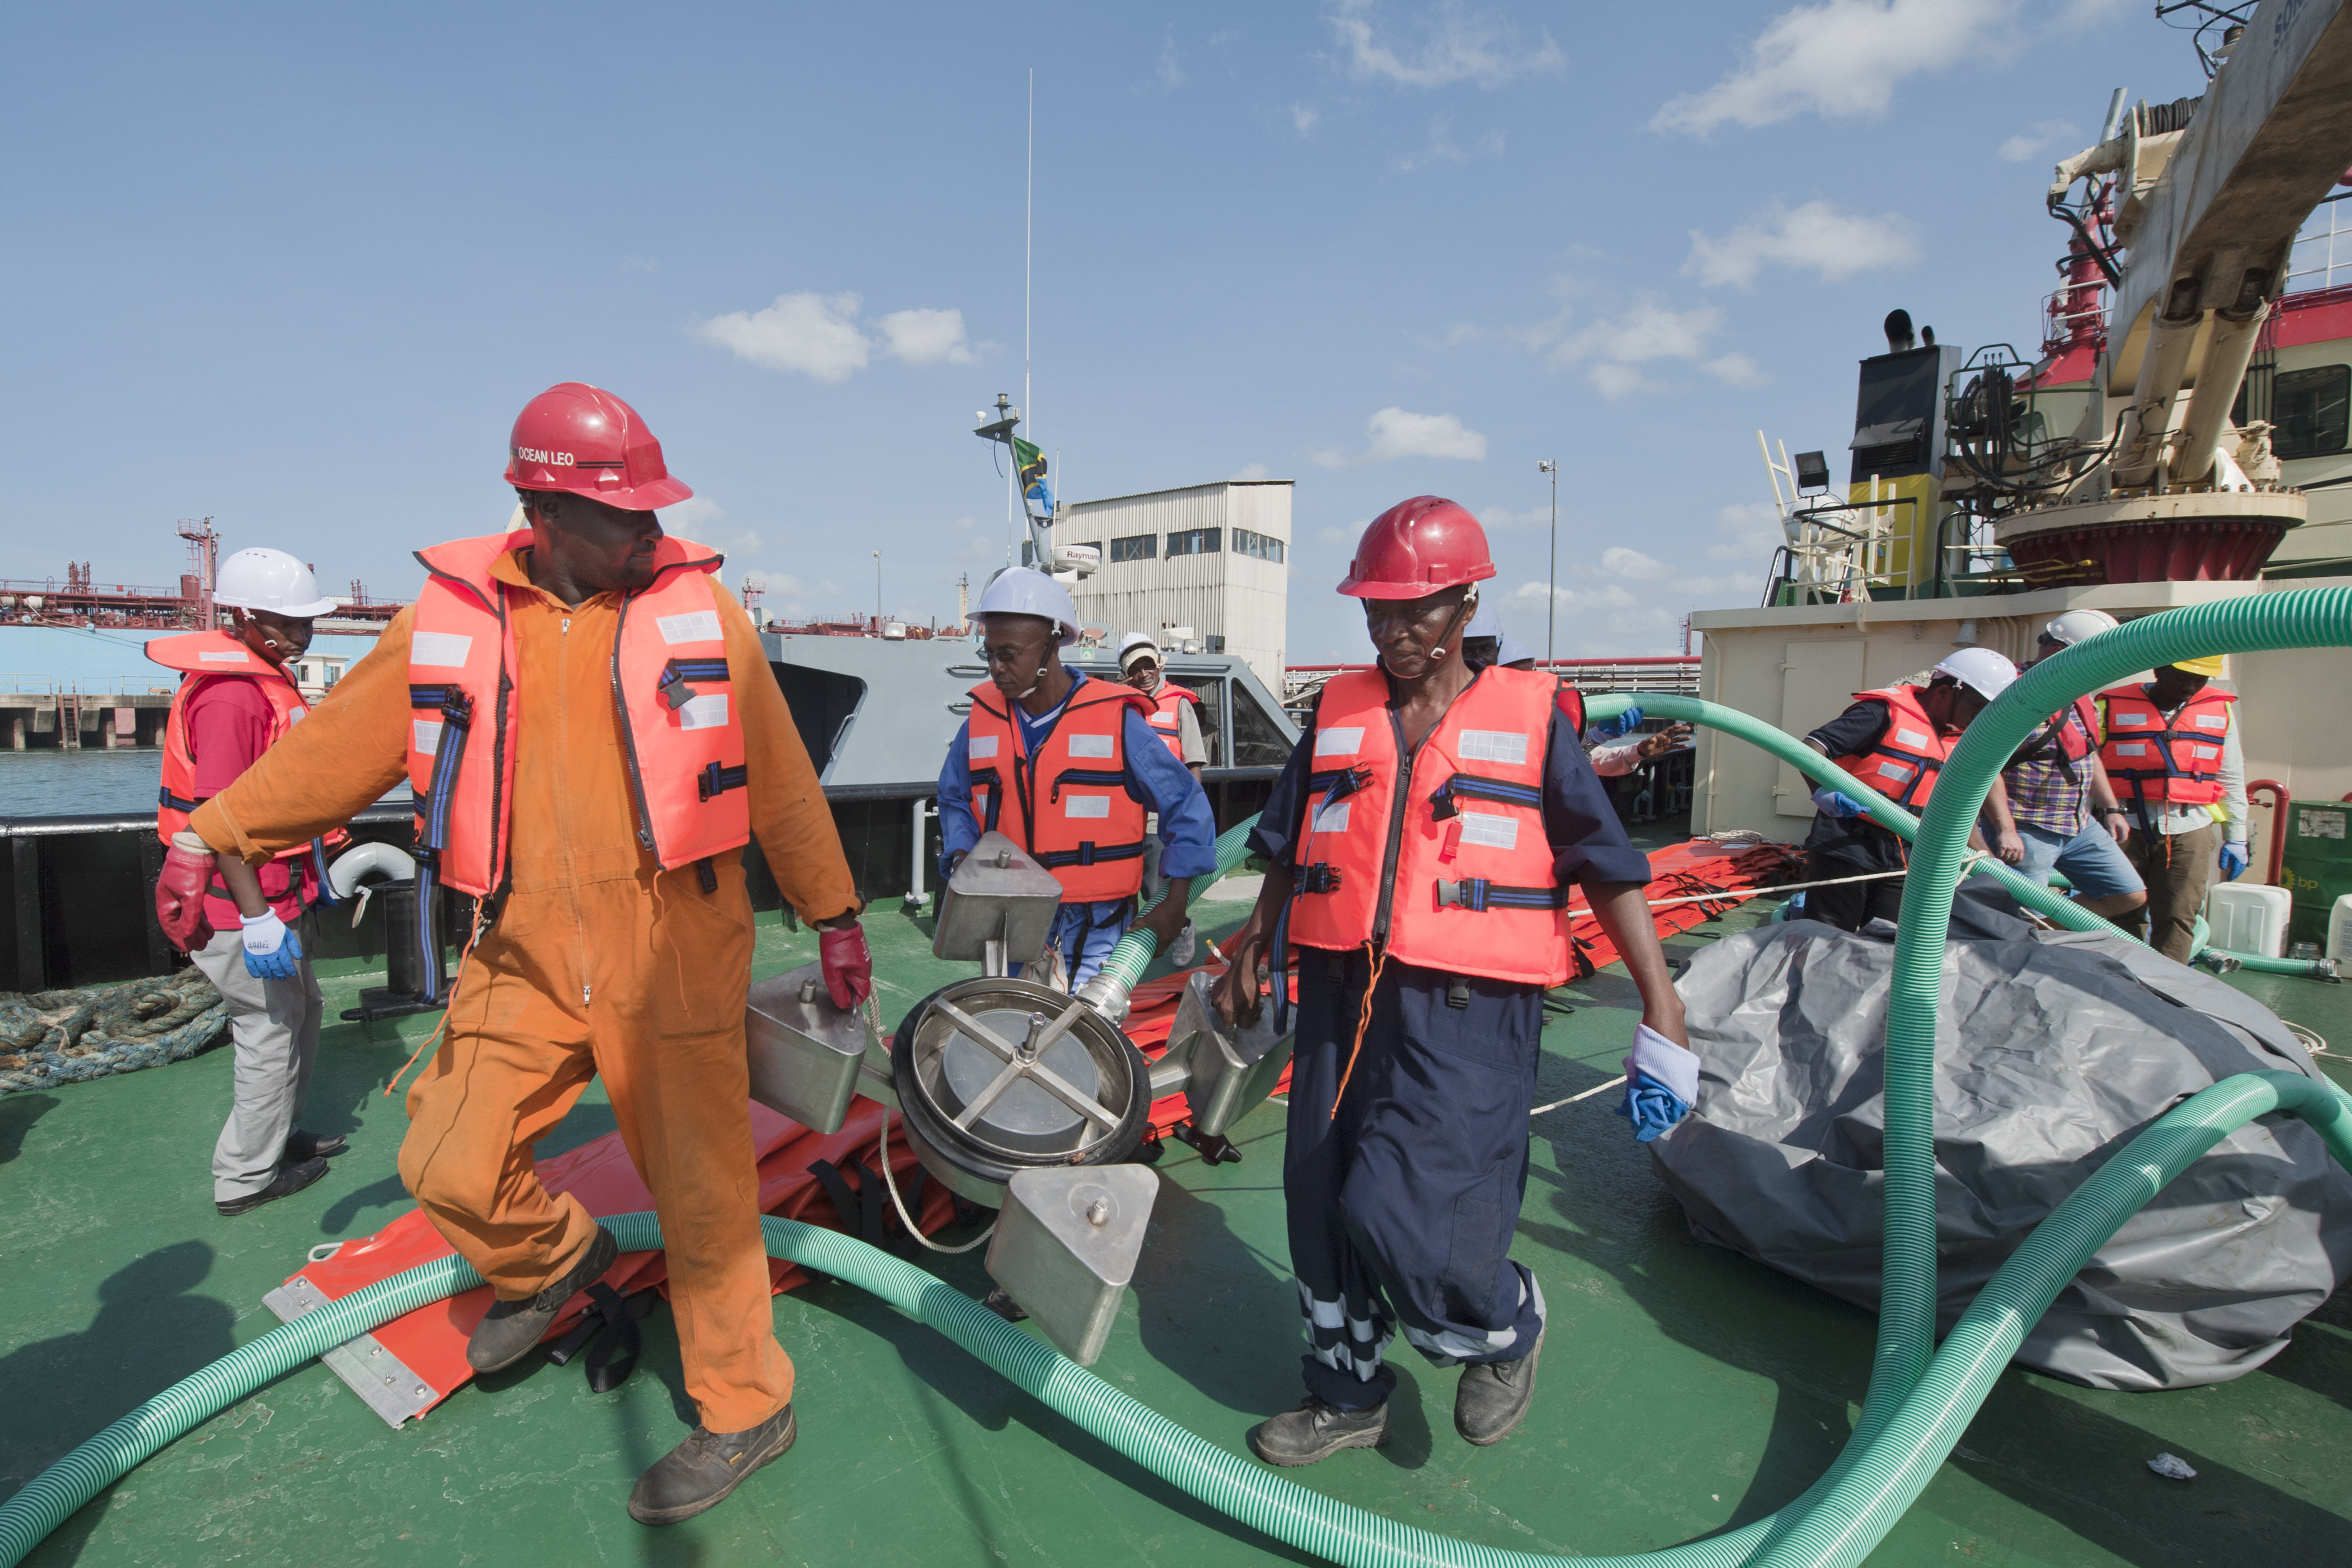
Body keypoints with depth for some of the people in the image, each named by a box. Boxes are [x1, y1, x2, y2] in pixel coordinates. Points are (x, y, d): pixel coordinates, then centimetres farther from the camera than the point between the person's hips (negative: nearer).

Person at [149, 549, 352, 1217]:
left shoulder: (265, 677, 12)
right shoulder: (229, 693, -21)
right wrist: (256, 918, -28)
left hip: (276, 893, 10)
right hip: (240, 901, -10)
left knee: (300, 1010, 21)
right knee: (272, 1031, 1)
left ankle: (277, 1137, 37)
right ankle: (246, 1179, 16)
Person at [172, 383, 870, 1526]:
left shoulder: (694, 599, -3)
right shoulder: (455, 612, 2)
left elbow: (778, 774, 1)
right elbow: (341, 742, 16)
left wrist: (833, 914, 3)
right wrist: (217, 831, 21)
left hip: (673, 952, -3)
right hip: (524, 954, 3)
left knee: (700, 1189, 4)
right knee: (452, 1169, 9)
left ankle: (745, 1407, 26)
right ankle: (554, 1257, 44)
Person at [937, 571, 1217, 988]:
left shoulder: (1116, 721, -9)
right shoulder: (982, 721, 4)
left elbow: (1187, 806, -3)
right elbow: (955, 801, 20)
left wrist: (1175, 904, -5)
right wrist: (961, 859, 0)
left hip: (1093, 927, -4)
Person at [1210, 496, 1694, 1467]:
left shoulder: (1529, 716, 0)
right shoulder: (1339, 712, 9)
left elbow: (1610, 873, 0)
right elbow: (1288, 856, 18)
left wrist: (1662, 1018, -6)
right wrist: (1247, 958, 23)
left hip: (1467, 1017, -4)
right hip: (1341, 1001, 5)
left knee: (1402, 1215, -11)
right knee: (1321, 1210, 12)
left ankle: (1505, 1328, 24)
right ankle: (1348, 1396, 38)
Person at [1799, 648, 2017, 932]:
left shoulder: (1955, 743, 17)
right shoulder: (1886, 711, -8)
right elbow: (1812, 748, -18)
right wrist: (1822, 790, -35)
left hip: (1899, 863, 8)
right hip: (1845, 846, -8)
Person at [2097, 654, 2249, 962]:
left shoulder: (2220, 711, 11)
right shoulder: (2113, 707, -1)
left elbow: (2231, 781, 17)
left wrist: (2236, 837, 15)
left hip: (2189, 833, 3)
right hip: (2124, 829, -2)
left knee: (2177, 919, -1)